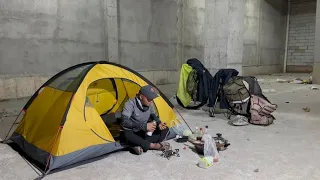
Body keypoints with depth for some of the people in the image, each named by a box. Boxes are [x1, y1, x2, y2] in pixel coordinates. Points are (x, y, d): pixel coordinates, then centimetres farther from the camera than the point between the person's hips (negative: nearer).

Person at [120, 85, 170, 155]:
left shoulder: (149, 104, -6)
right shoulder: (131, 104, -24)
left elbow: (153, 115, 12)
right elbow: (124, 122, -33)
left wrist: (159, 123, -11)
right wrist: (144, 126, -37)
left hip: (144, 132, 6)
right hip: (132, 132, -6)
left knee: (165, 129, -11)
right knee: (127, 135, -41)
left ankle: (141, 145, -25)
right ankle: (155, 145, -27)